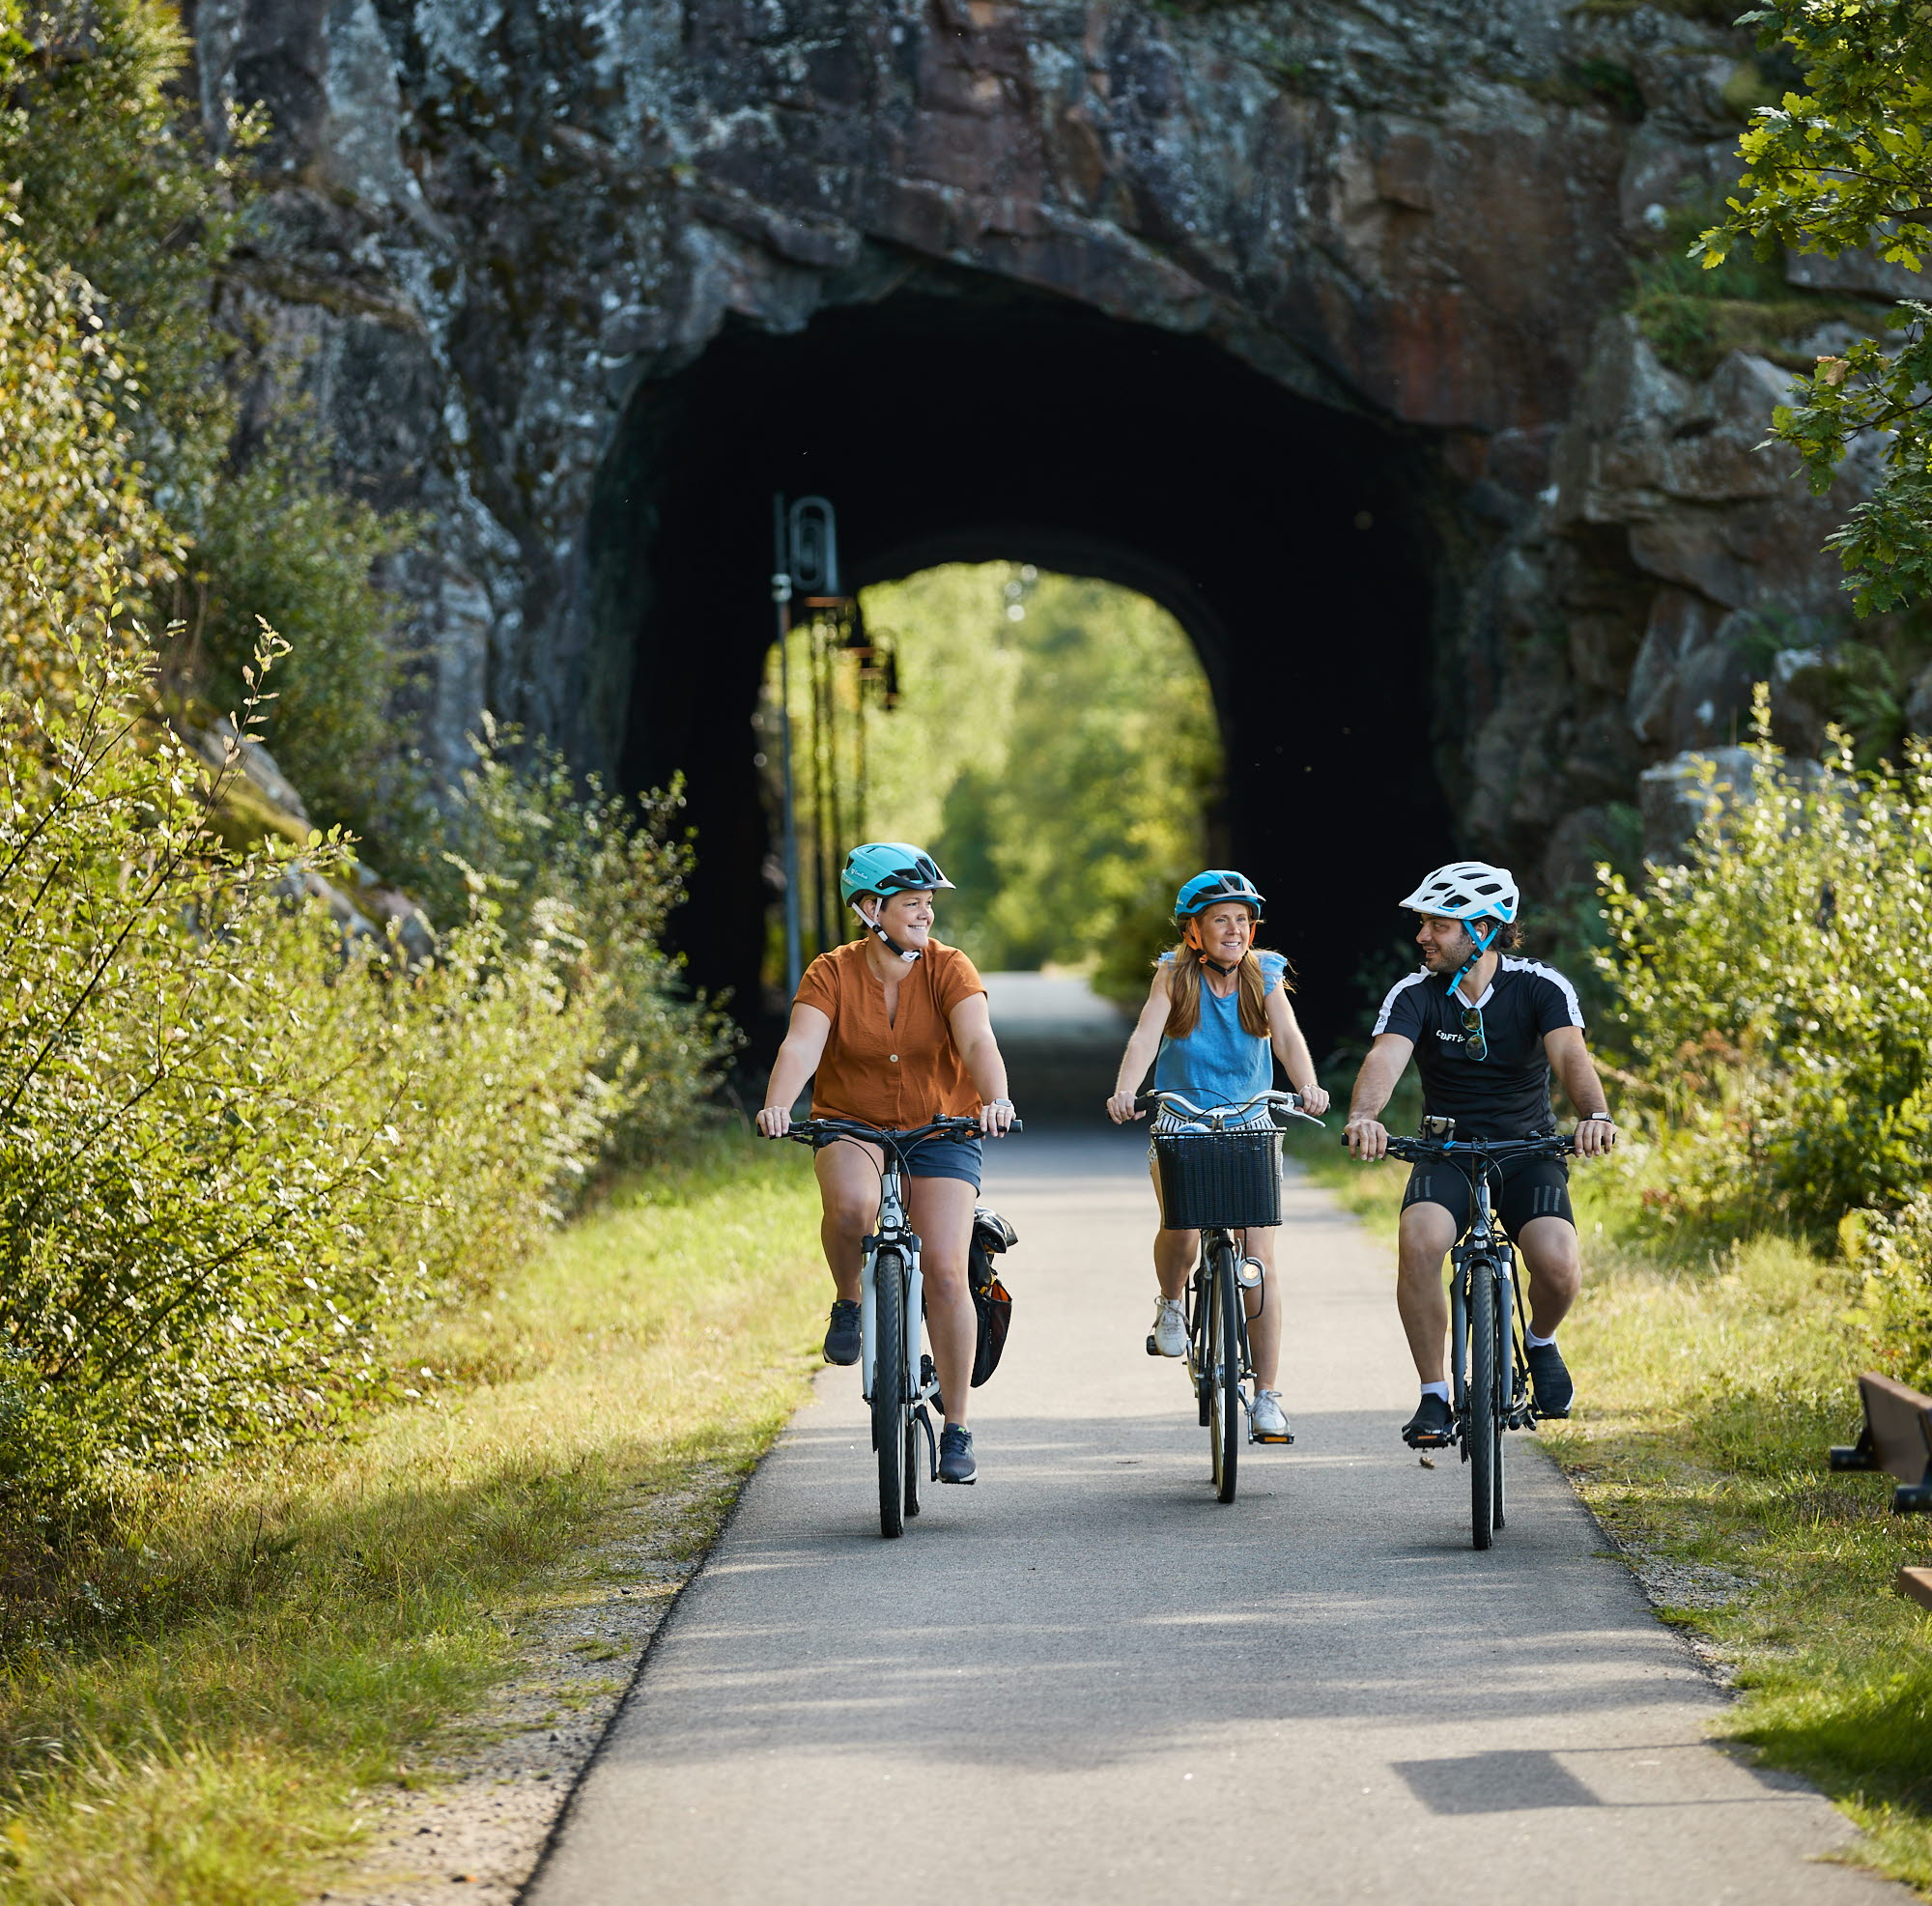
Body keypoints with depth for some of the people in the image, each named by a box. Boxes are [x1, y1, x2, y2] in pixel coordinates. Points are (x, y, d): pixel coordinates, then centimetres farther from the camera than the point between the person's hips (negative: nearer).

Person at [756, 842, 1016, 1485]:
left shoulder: (948, 968, -9)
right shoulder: (832, 974, -9)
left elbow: (978, 1042, -24)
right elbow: (801, 1045, -24)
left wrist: (995, 1100, -44)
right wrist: (777, 1106, -43)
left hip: (941, 1131, 0)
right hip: (851, 1127, 0)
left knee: (946, 1271, -13)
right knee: (851, 1204, -36)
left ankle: (956, 1430, -2)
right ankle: (848, 1304, -5)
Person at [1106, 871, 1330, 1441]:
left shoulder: (1264, 977, 2)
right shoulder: (1174, 976, -3)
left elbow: (1288, 1037, -13)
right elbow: (1145, 1035, -18)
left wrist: (1307, 1085, -35)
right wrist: (1124, 1091, -37)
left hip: (1251, 1127, 2)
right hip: (1180, 1126, -1)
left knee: (1259, 1263, -8)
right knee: (1182, 1231, -27)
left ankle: (1266, 1396, -2)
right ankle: (1170, 1304, 8)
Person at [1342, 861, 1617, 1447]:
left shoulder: (1540, 987, -9)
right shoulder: (1416, 994, -7)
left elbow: (1570, 1055, -25)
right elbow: (1386, 1056, -24)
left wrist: (1595, 1115, -46)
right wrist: (1364, 1115, -46)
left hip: (1528, 1152, -1)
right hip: (1447, 1153, 1)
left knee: (1558, 1265, -27)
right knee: (1419, 1241, -31)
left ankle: (1541, 1342, 11)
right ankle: (1433, 1395, -16)